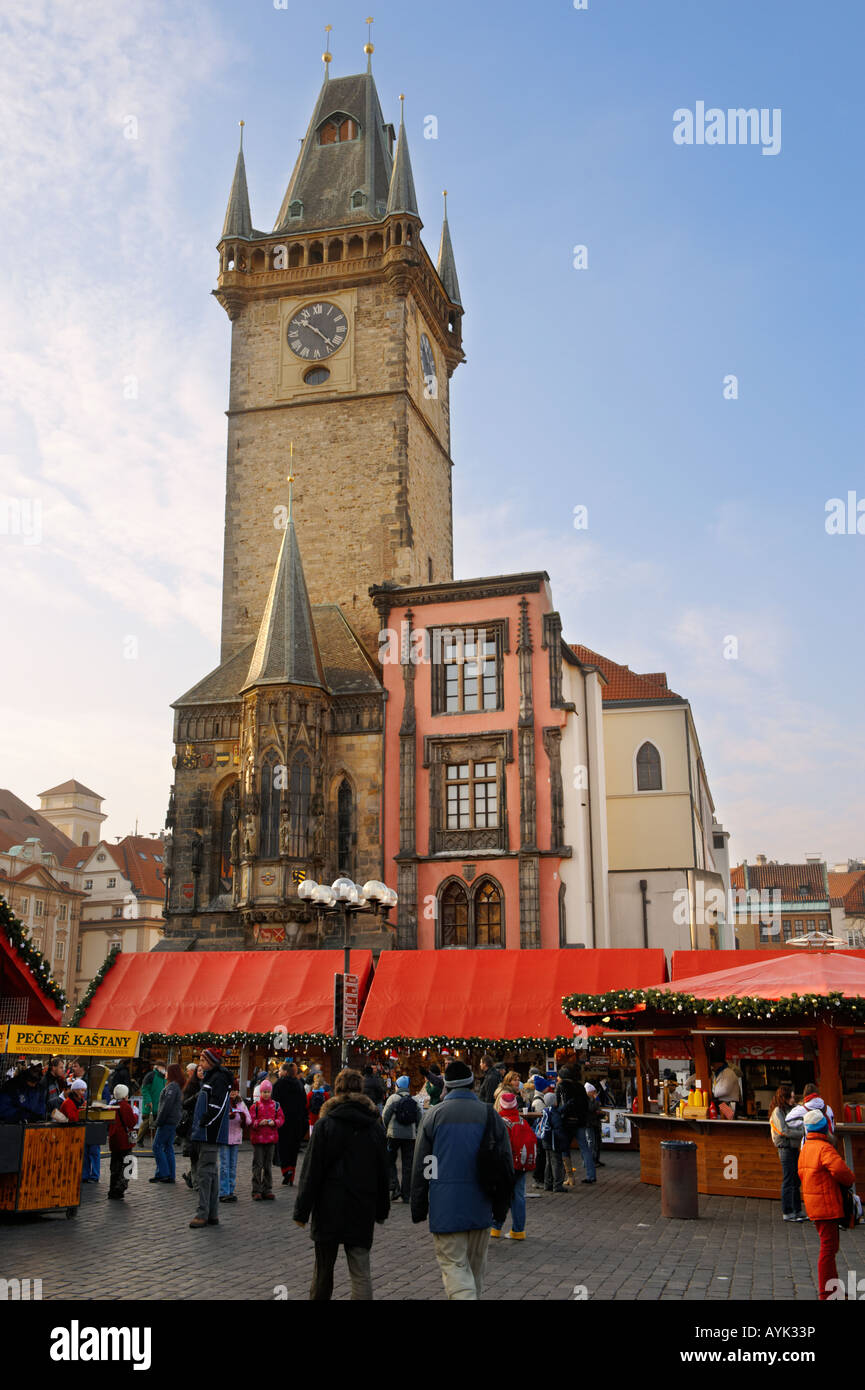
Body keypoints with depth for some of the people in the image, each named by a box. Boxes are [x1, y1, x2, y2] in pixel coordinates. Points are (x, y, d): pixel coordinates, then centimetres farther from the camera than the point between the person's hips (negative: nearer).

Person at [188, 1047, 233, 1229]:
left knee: (205, 1170, -9)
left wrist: (204, 1123, -17)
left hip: (211, 1133, -10)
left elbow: (217, 1106, -21)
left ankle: (203, 1213, -7)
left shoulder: (219, 1079, -13)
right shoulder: (210, 1077, 19)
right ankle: (212, 1214, 18)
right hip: (207, 1133, 10)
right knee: (211, 1171, 12)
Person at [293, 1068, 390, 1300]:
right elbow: (383, 1172, 10)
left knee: (323, 1268, 13)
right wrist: (382, 1210, 18)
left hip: (330, 1208, -2)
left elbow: (311, 1171, -8)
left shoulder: (325, 1124, -8)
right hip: (363, 1211, 2)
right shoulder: (375, 1126, 4)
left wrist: (301, 1211, -3)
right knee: (361, 1271, 4)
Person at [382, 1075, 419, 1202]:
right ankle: (406, 1195, 9)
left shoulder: (393, 1098, -3)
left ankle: (395, 1187, -5)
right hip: (411, 1136, 3)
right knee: (408, 1165, 8)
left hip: (394, 1135, -3)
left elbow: (385, 1115, -3)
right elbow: (419, 1118, 4)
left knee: (390, 1161, 10)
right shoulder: (414, 1101, 7)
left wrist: (387, 1129, 13)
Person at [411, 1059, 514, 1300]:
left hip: (445, 1206, -3)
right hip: (480, 1207, 3)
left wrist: (418, 1209, 6)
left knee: (454, 1266, -1)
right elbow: (504, 1165, 2)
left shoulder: (434, 1114, -3)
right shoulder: (489, 1114, 2)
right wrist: (500, 1207, 11)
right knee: (476, 1266, 19)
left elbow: (420, 1167, -1)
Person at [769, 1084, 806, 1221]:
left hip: (795, 1148, 8)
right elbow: (783, 1131, -16)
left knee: (796, 1181, 12)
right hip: (786, 1149, -8)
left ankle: (797, 1211, 19)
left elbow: (799, 1127, 17)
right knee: (788, 1181, -5)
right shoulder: (778, 1111, -9)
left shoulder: (790, 1110, 15)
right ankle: (787, 1213, 0)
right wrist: (802, 1134, -14)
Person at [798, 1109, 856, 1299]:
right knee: (828, 1248, -3)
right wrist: (851, 1179, -11)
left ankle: (832, 1287, 31)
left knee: (830, 1246, 21)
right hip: (827, 1205, -9)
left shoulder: (805, 1148, 12)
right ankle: (826, 1293, 0)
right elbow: (839, 1169, -32)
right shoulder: (824, 1148, -19)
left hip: (814, 1205, 9)